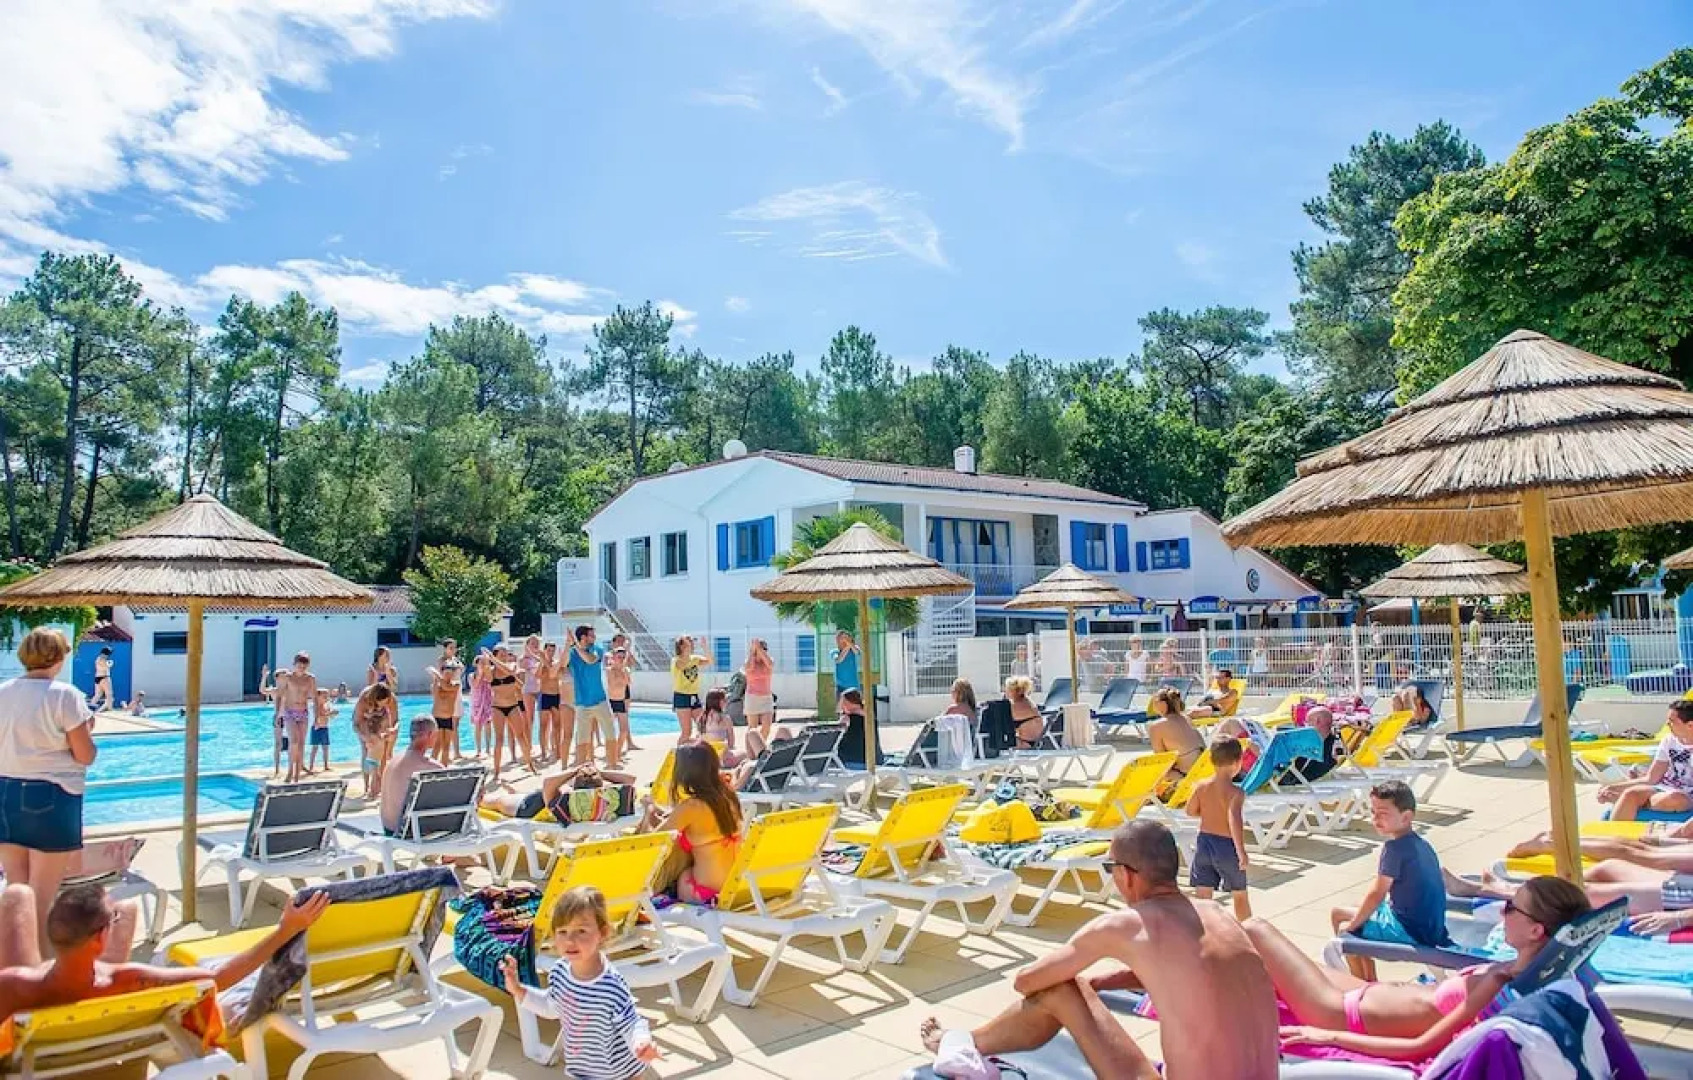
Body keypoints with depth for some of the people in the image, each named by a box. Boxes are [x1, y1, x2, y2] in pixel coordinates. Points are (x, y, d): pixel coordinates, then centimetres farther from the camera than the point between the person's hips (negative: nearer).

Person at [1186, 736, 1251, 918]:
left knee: (1202, 896, 8)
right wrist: (1241, 851, -32)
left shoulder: (1201, 786, -3)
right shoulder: (1236, 793, -18)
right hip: (1227, 845, -4)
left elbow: (1190, 811, 7)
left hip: (1204, 843, 4)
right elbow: (1234, 820, -32)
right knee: (1240, 896, 16)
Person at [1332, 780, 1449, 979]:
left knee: (1346, 930, 5)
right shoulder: (1420, 843, 4)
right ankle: (1371, 981, 30)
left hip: (1411, 931, -9)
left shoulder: (1395, 847, -22)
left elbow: (1376, 894, -19)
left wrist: (1351, 924, -7)